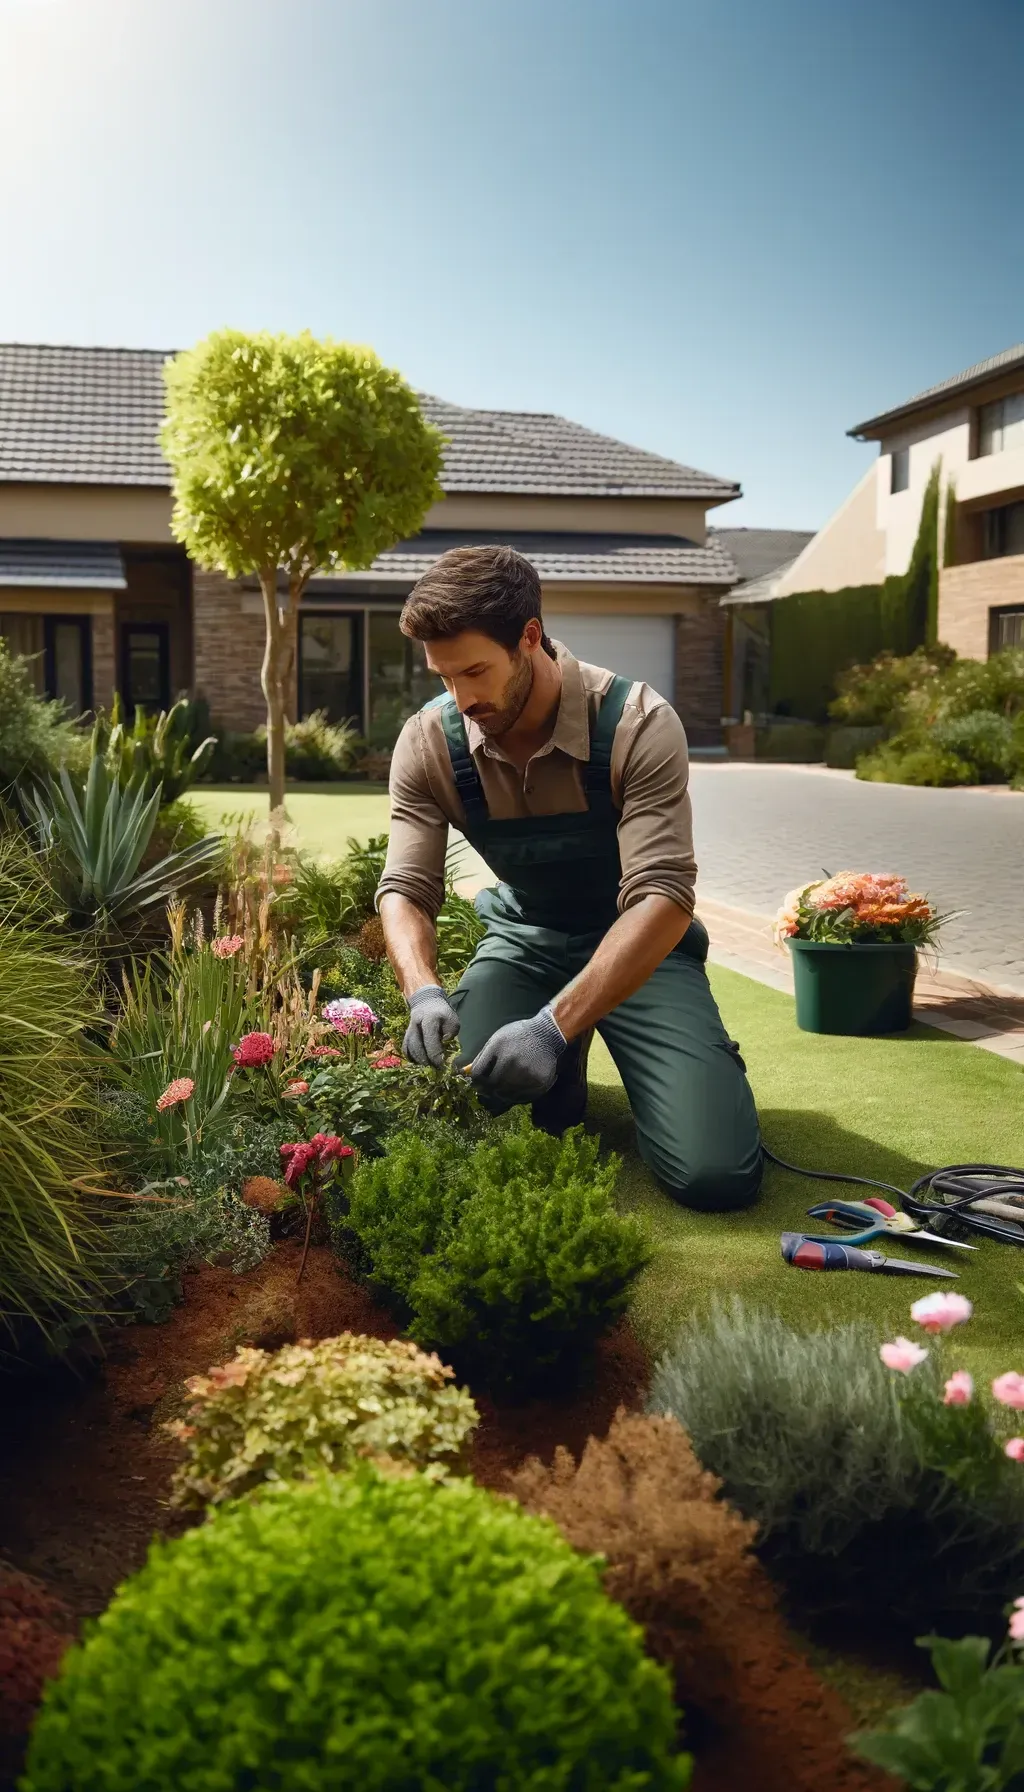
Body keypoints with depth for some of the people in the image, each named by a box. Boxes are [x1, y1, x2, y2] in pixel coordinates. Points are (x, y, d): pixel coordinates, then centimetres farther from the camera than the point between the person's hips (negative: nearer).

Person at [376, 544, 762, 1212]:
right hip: (525, 938, 3)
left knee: (714, 1174, -19)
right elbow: (407, 889, -13)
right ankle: (561, 1074, 13)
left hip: (640, 942, -3)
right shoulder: (428, 743, -14)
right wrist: (425, 993, -35)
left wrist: (555, 1025, -43)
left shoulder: (639, 725, -27)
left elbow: (665, 896, -32)